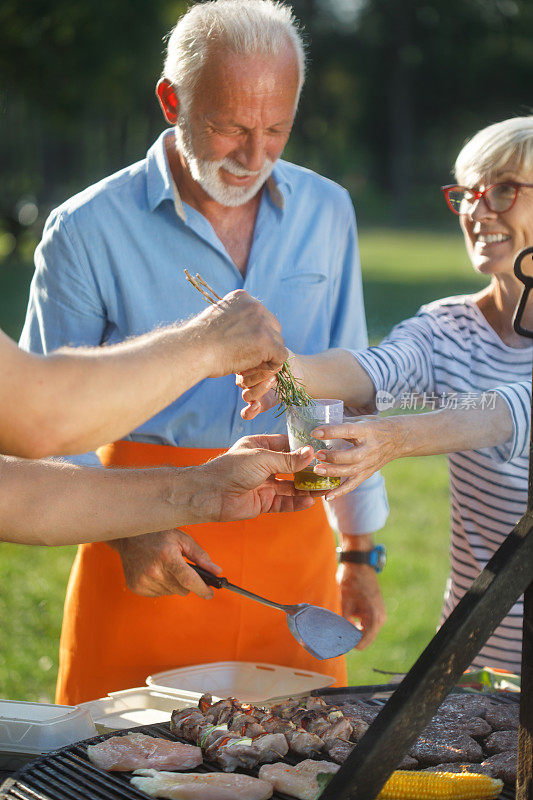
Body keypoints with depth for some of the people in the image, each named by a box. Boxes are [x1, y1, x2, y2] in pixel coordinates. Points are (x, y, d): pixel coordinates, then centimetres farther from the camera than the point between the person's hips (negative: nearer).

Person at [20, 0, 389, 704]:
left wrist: (361, 552, 16)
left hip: (292, 540, 3)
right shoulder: (88, 230, -5)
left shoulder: (326, 212, 7)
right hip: (148, 551, -3)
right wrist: (126, 531, -17)